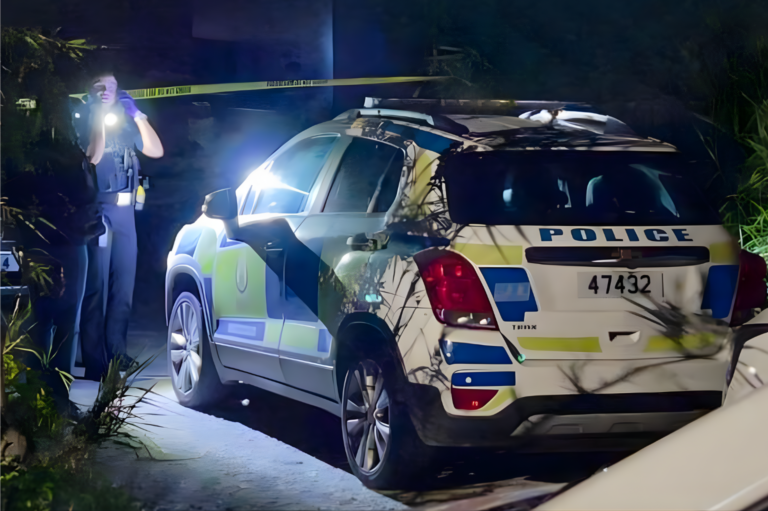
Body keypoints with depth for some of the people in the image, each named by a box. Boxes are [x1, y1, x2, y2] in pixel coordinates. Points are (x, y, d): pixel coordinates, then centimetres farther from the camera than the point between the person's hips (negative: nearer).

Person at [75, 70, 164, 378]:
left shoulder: (125, 124, 15)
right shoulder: (82, 123, 0)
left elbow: (156, 151, 8)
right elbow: (91, 158, -16)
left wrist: (138, 115, 2)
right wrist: (100, 121, -17)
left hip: (124, 211, 6)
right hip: (97, 210, -6)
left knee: (124, 283, 8)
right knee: (97, 285, -10)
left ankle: (116, 352, 16)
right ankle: (95, 361, -10)